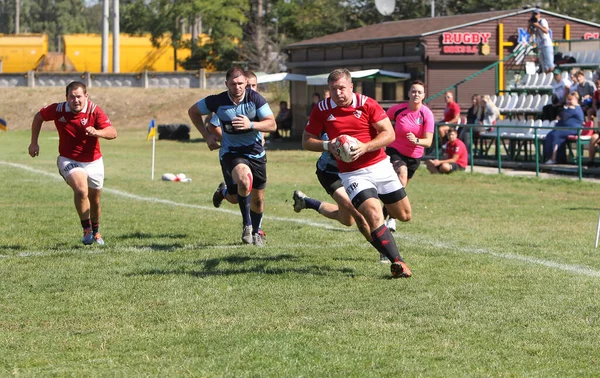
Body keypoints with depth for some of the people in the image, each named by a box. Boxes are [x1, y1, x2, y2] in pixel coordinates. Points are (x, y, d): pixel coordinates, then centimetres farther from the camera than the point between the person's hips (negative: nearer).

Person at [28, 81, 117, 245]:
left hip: (93, 162, 1)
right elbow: (38, 117, 8)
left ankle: (95, 230, 42)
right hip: (69, 160, -1)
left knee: (94, 200, 14)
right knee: (81, 190, -28)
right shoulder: (58, 109, -13)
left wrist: (97, 132, -45)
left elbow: (112, 133, -25)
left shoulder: (94, 110, -16)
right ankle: (87, 229, -12)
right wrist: (34, 143, 8)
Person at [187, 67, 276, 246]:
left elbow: (272, 125, -15)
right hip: (231, 152, -2)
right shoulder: (217, 101, -13)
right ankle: (247, 224, -12)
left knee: (258, 198, 11)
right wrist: (207, 136, -1)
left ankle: (256, 232, 41)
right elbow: (193, 111, 5)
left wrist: (251, 124, -32)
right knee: (244, 179, -34)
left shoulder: (255, 99, -13)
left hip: (256, 152, 2)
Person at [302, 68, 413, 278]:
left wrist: (365, 147, -22)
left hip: (380, 166, 2)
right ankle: (397, 262, -18)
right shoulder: (321, 110, -4)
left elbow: (389, 134, -7)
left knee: (405, 215, 9)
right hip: (352, 174, -2)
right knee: (373, 216, -24)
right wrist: (328, 146, -15)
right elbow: (307, 141, 4)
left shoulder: (367, 104, -6)